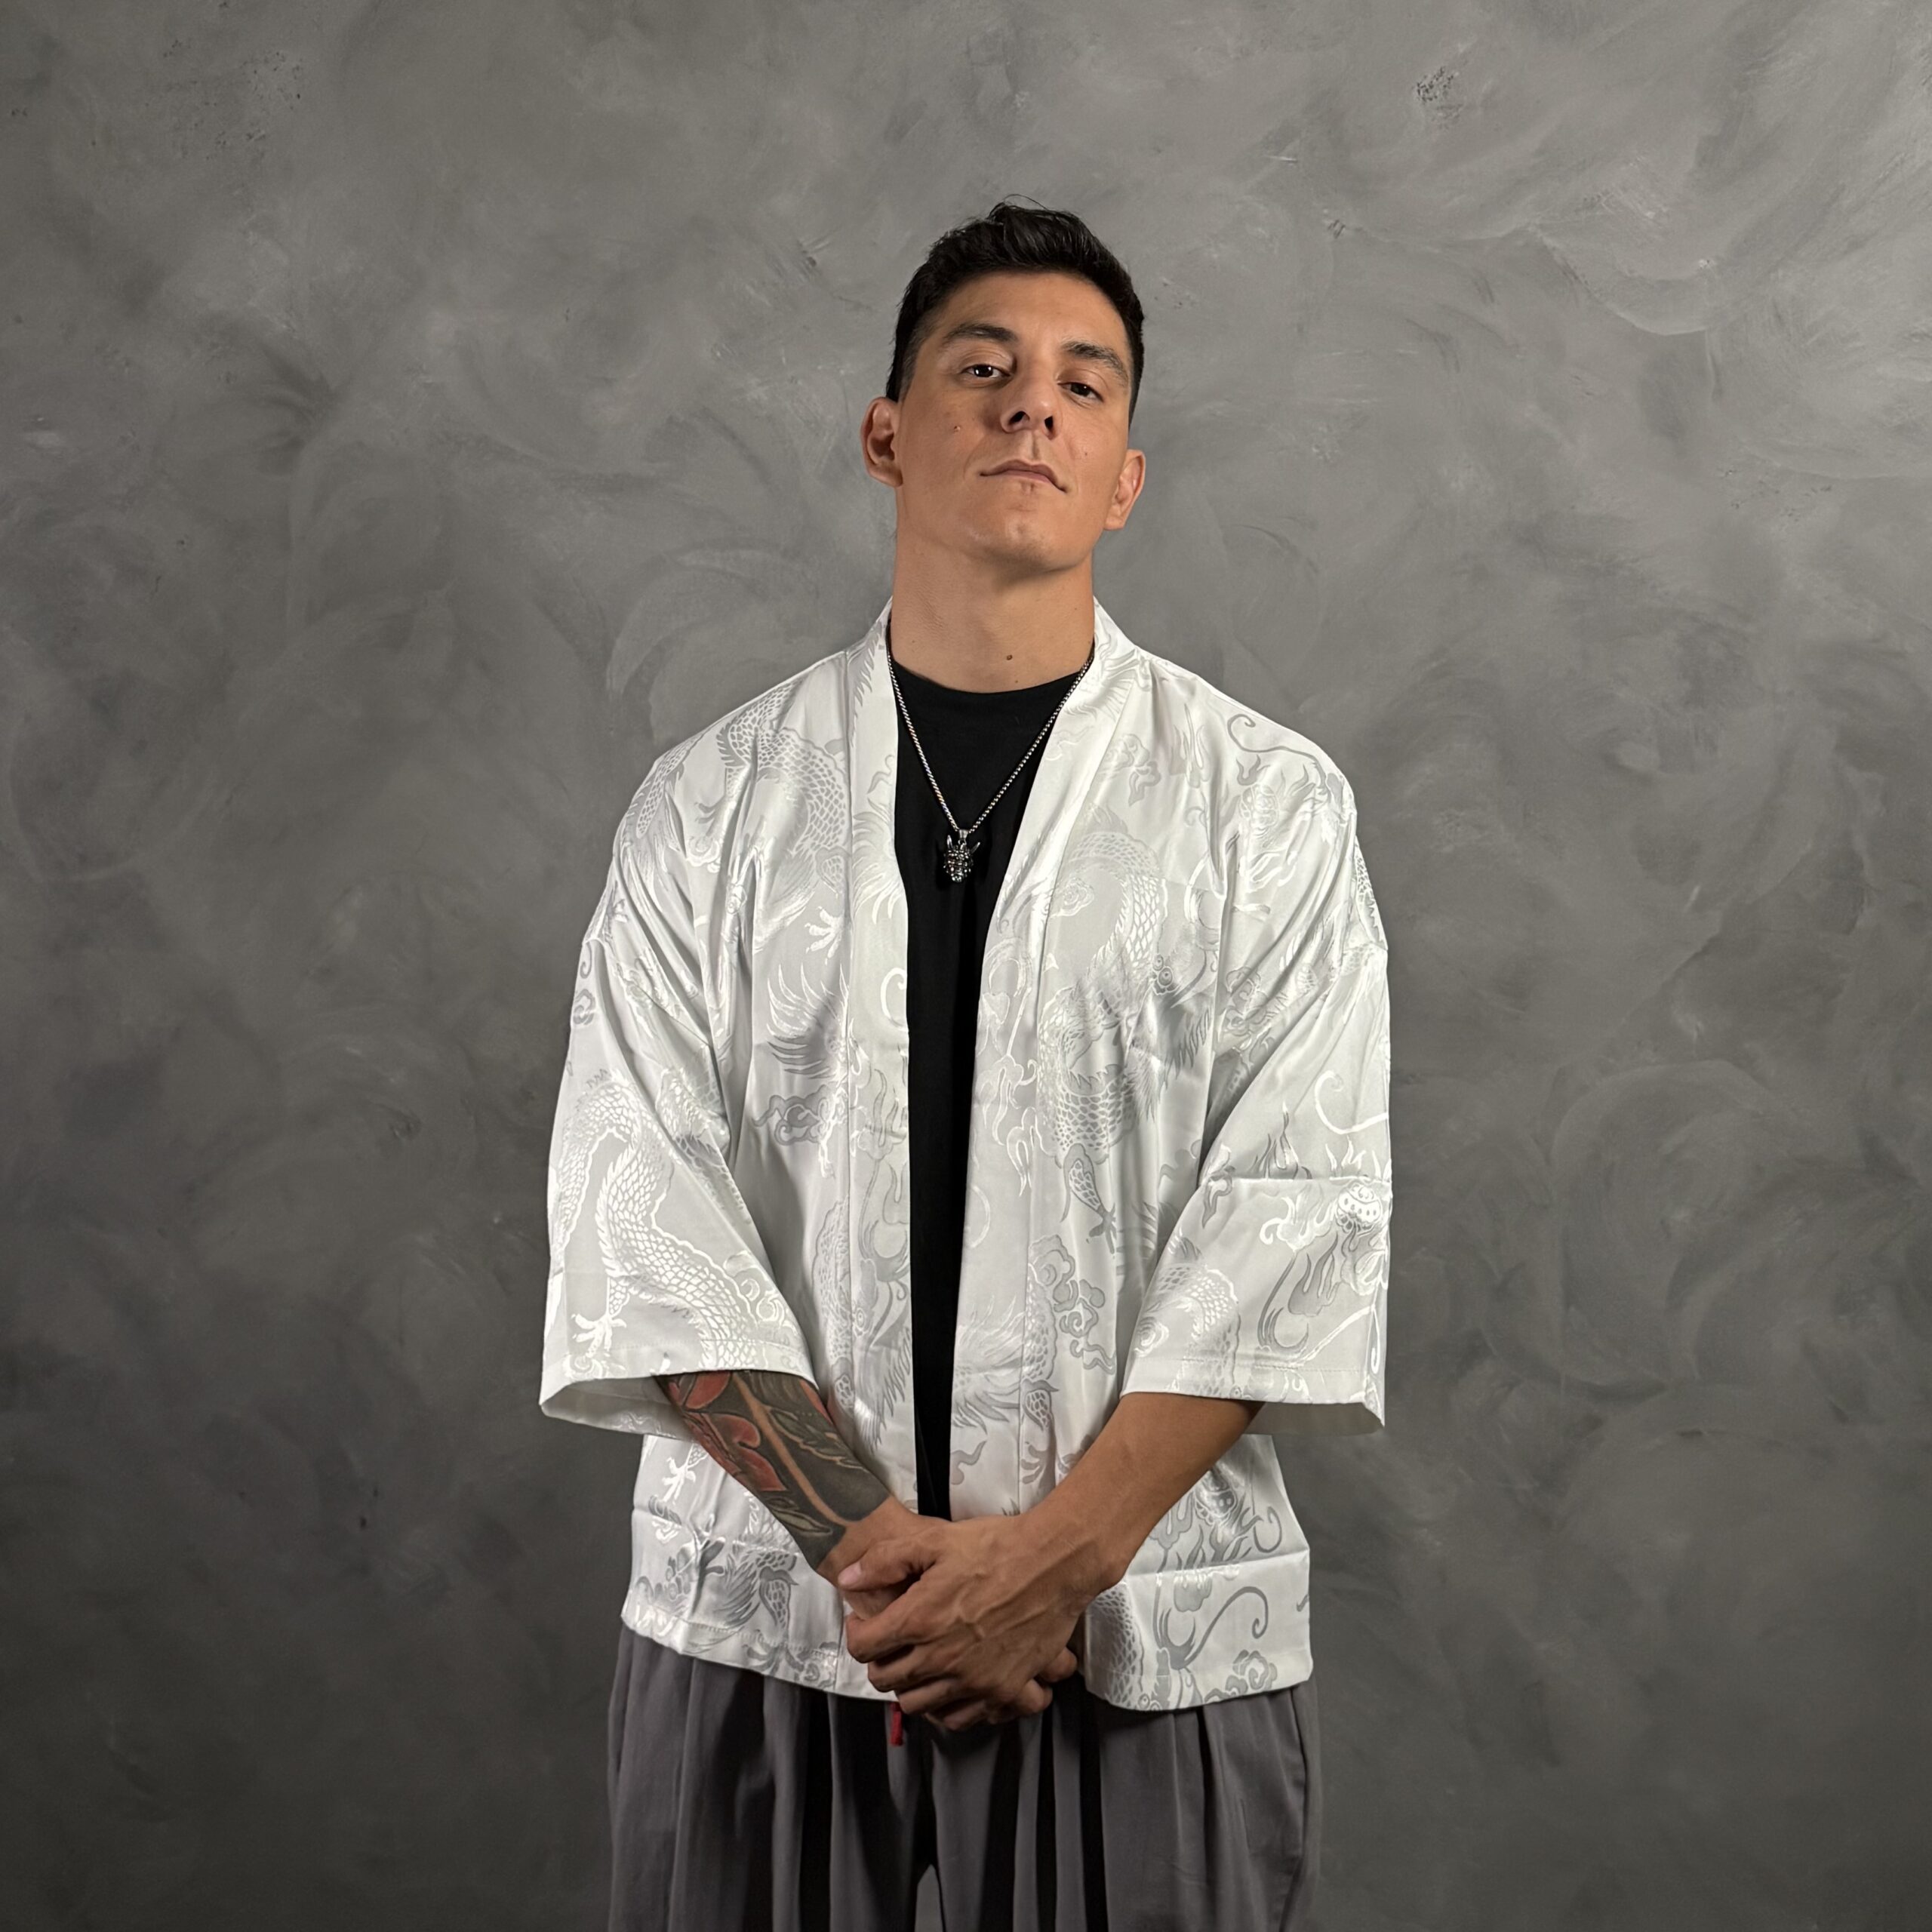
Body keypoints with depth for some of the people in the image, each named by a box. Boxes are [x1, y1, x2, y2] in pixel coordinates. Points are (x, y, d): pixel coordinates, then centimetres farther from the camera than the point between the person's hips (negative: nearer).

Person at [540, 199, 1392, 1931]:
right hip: (757, 1612, 1)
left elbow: (1296, 1210, -6)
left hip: (1152, 1632, -1)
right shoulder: (710, 809, 3)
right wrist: (878, 1547, -13)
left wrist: (1064, 1550, -14)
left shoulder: (1269, 808, 1)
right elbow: (644, 1212, -4)